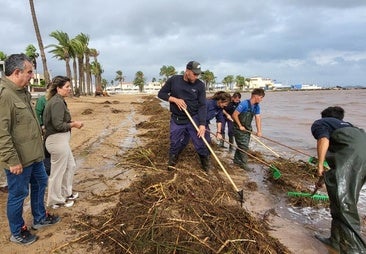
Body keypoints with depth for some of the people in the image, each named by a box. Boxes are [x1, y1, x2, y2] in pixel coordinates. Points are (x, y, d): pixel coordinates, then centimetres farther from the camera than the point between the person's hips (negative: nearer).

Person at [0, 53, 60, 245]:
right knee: (18, 195, 8)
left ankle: (40, 218, 43)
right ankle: (17, 232, 29)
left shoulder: (22, 91, 8)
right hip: (19, 159, -10)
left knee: (39, 184, 23)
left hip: (34, 154, 10)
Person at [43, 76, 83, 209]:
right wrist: (73, 124, -10)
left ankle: (66, 193, 37)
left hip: (61, 140, 10)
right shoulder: (57, 102, -19)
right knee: (58, 172, 5)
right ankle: (55, 201, 23)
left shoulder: (57, 100, 11)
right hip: (57, 141, -10)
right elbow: (58, 125, -23)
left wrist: (71, 122, 5)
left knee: (70, 166, 22)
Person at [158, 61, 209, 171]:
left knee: (200, 144, 3)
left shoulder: (200, 85, -6)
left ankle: (206, 165, 24)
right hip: (176, 120, 1)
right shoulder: (174, 80, -4)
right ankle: (172, 161, 39)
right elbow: (161, 93, 3)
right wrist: (175, 99, -14)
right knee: (175, 144, 12)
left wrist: (202, 124, -18)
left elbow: (202, 105, -9)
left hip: (194, 119, 0)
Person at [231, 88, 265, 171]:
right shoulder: (244, 104, -23)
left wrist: (259, 131, -13)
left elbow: (258, 119, -4)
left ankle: (237, 160, 30)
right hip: (239, 129, -8)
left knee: (243, 145, 15)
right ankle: (243, 163, 7)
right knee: (244, 146, -6)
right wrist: (240, 126, -16)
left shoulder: (257, 106, 1)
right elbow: (234, 115, -21)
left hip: (247, 129, 8)